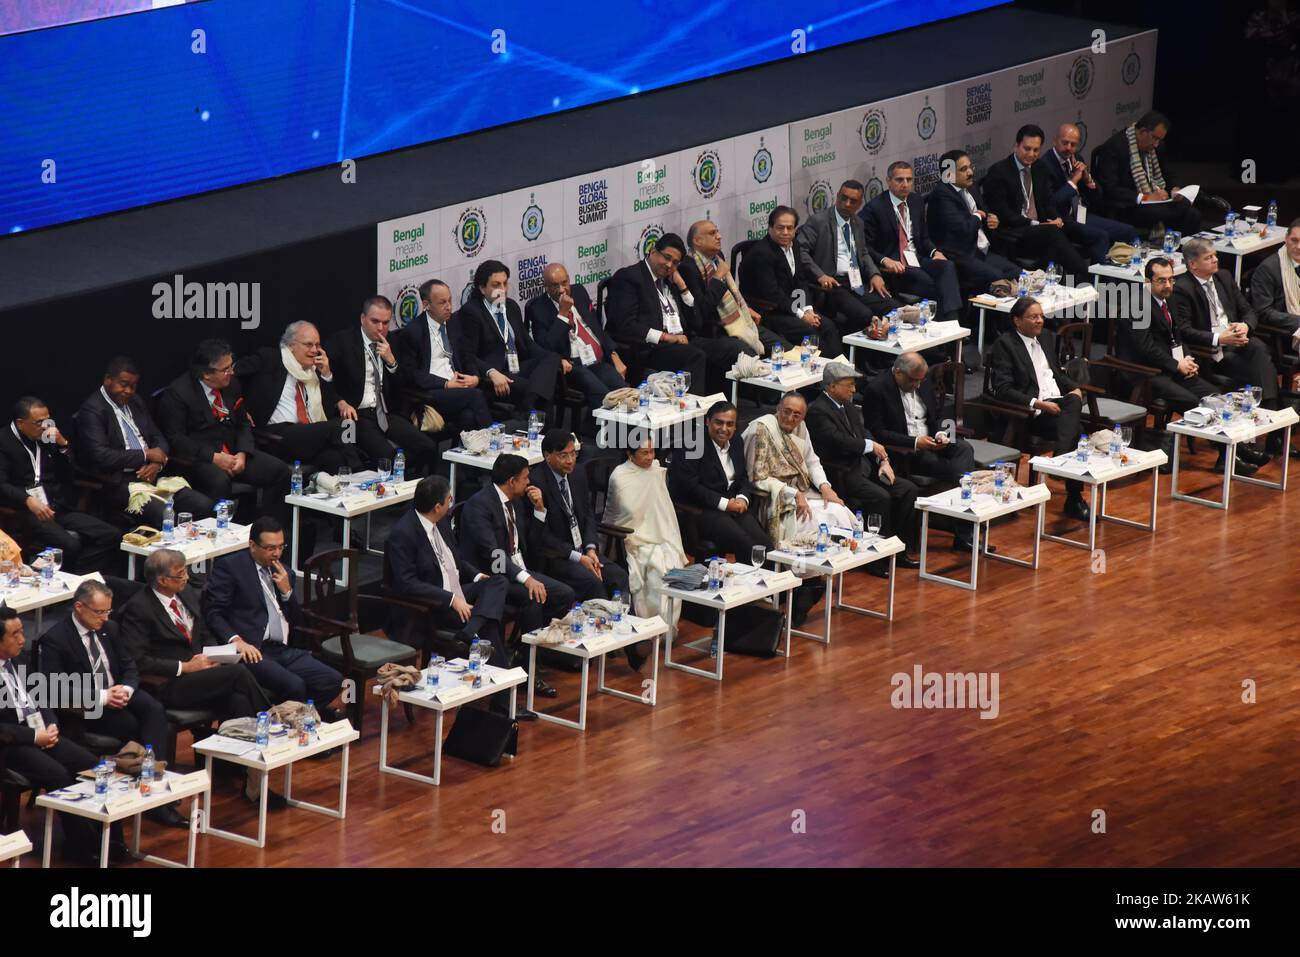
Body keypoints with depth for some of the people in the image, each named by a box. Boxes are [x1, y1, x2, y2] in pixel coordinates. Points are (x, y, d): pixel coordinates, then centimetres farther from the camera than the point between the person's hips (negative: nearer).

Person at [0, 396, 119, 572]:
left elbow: (69, 476, 20)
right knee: (69, 545, -32)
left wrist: (63, 445, 4)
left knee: (111, 536, -13)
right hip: (26, 512, -7)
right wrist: (28, 500, -29)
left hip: (59, 509, 7)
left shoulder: (47, 438, 17)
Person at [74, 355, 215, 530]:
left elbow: (159, 438, 21)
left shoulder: (136, 402, 17)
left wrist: (157, 463, -4)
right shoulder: (92, 410, -8)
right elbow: (100, 456, -18)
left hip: (152, 474, 8)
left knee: (205, 506, -12)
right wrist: (146, 455, -10)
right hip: (119, 483, -8)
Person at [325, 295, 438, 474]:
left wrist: (391, 361, -3)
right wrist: (342, 403, -19)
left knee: (429, 448, -18)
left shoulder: (392, 344, 15)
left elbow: (403, 389, 14)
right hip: (358, 415, -5)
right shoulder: (342, 341, 3)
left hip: (387, 414, 5)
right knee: (387, 455, -32)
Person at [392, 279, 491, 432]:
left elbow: (467, 358, 25)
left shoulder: (454, 324, 17)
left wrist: (475, 378, 1)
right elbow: (410, 374, -6)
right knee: (475, 395, -31)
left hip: (458, 386, 5)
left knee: (468, 417, -33)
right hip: (428, 394, -5)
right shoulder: (410, 333, -1)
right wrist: (446, 384, -13)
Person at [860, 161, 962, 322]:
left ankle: (951, 319, -39)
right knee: (929, 284, -31)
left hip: (917, 259, 6)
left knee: (948, 267, -25)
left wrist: (935, 252, 2)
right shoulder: (874, 208, -6)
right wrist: (885, 260, -23)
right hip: (893, 265, -6)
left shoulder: (916, 202, 14)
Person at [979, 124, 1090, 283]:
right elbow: (1002, 213, -10)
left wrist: (1057, 219, -5)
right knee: (1053, 233, -32)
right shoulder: (998, 171, -5)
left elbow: (1049, 203, 19)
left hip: (1040, 229, 6)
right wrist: (1035, 225, -17)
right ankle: (1082, 275, -32)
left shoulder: (1040, 169, 16)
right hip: (1011, 237, -6)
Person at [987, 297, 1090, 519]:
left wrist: (1074, 388, 9)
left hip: (1059, 402, 6)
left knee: (1074, 402, -30)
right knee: (1073, 428, -31)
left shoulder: (1046, 337, 22)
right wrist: (1038, 404, -19)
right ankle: (1074, 497, -36)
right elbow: (1003, 390, -10)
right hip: (1033, 412, -6)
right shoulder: (1004, 344, -2)